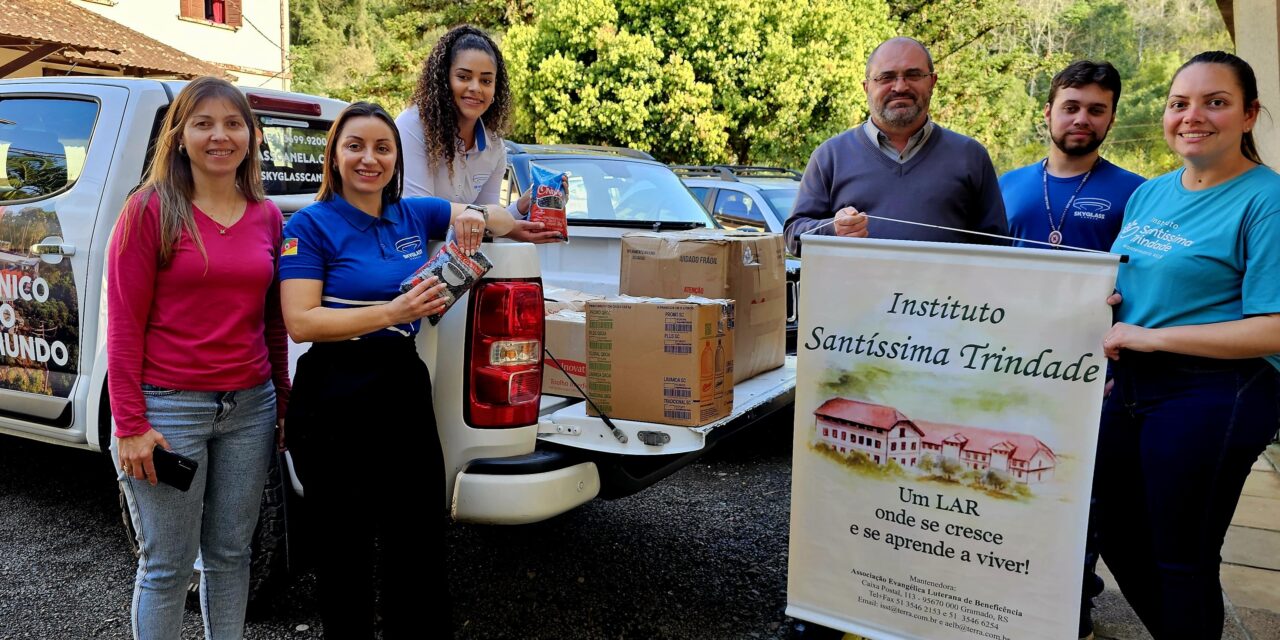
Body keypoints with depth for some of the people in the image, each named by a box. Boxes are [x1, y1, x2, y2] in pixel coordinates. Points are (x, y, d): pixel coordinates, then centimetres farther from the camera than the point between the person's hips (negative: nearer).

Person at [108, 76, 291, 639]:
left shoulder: (267, 216, 6)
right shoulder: (150, 210, -6)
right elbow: (124, 323, -8)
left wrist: (282, 401, 12)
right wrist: (129, 424, -11)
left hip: (250, 406, 4)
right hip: (169, 407, -4)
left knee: (230, 552, 16)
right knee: (166, 567, 6)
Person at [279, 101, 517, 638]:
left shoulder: (413, 215, 9)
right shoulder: (312, 224, -4)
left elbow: (507, 219, 17)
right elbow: (300, 322, -14)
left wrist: (477, 216, -7)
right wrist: (393, 313, -24)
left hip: (406, 389, 5)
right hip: (336, 398, -4)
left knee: (421, 544, 11)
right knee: (345, 549, 9)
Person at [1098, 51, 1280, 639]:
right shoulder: (1148, 194, 10)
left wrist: (1152, 336, -19)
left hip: (1213, 398, -7)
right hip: (1130, 389, 8)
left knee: (1181, 560, 6)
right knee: (1119, 540, 18)